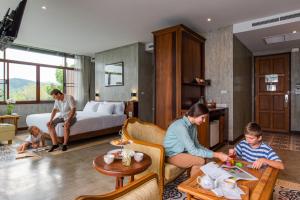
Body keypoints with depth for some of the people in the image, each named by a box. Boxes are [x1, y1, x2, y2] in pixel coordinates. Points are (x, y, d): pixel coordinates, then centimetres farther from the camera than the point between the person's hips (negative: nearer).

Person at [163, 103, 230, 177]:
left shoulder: (193, 125, 0)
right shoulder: (180, 126, -27)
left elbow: (196, 145, 4)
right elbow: (193, 150, -28)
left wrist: (216, 153, -7)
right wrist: (216, 155, -25)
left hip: (182, 152, 8)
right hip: (172, 155, -8)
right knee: (201, 161, -20)